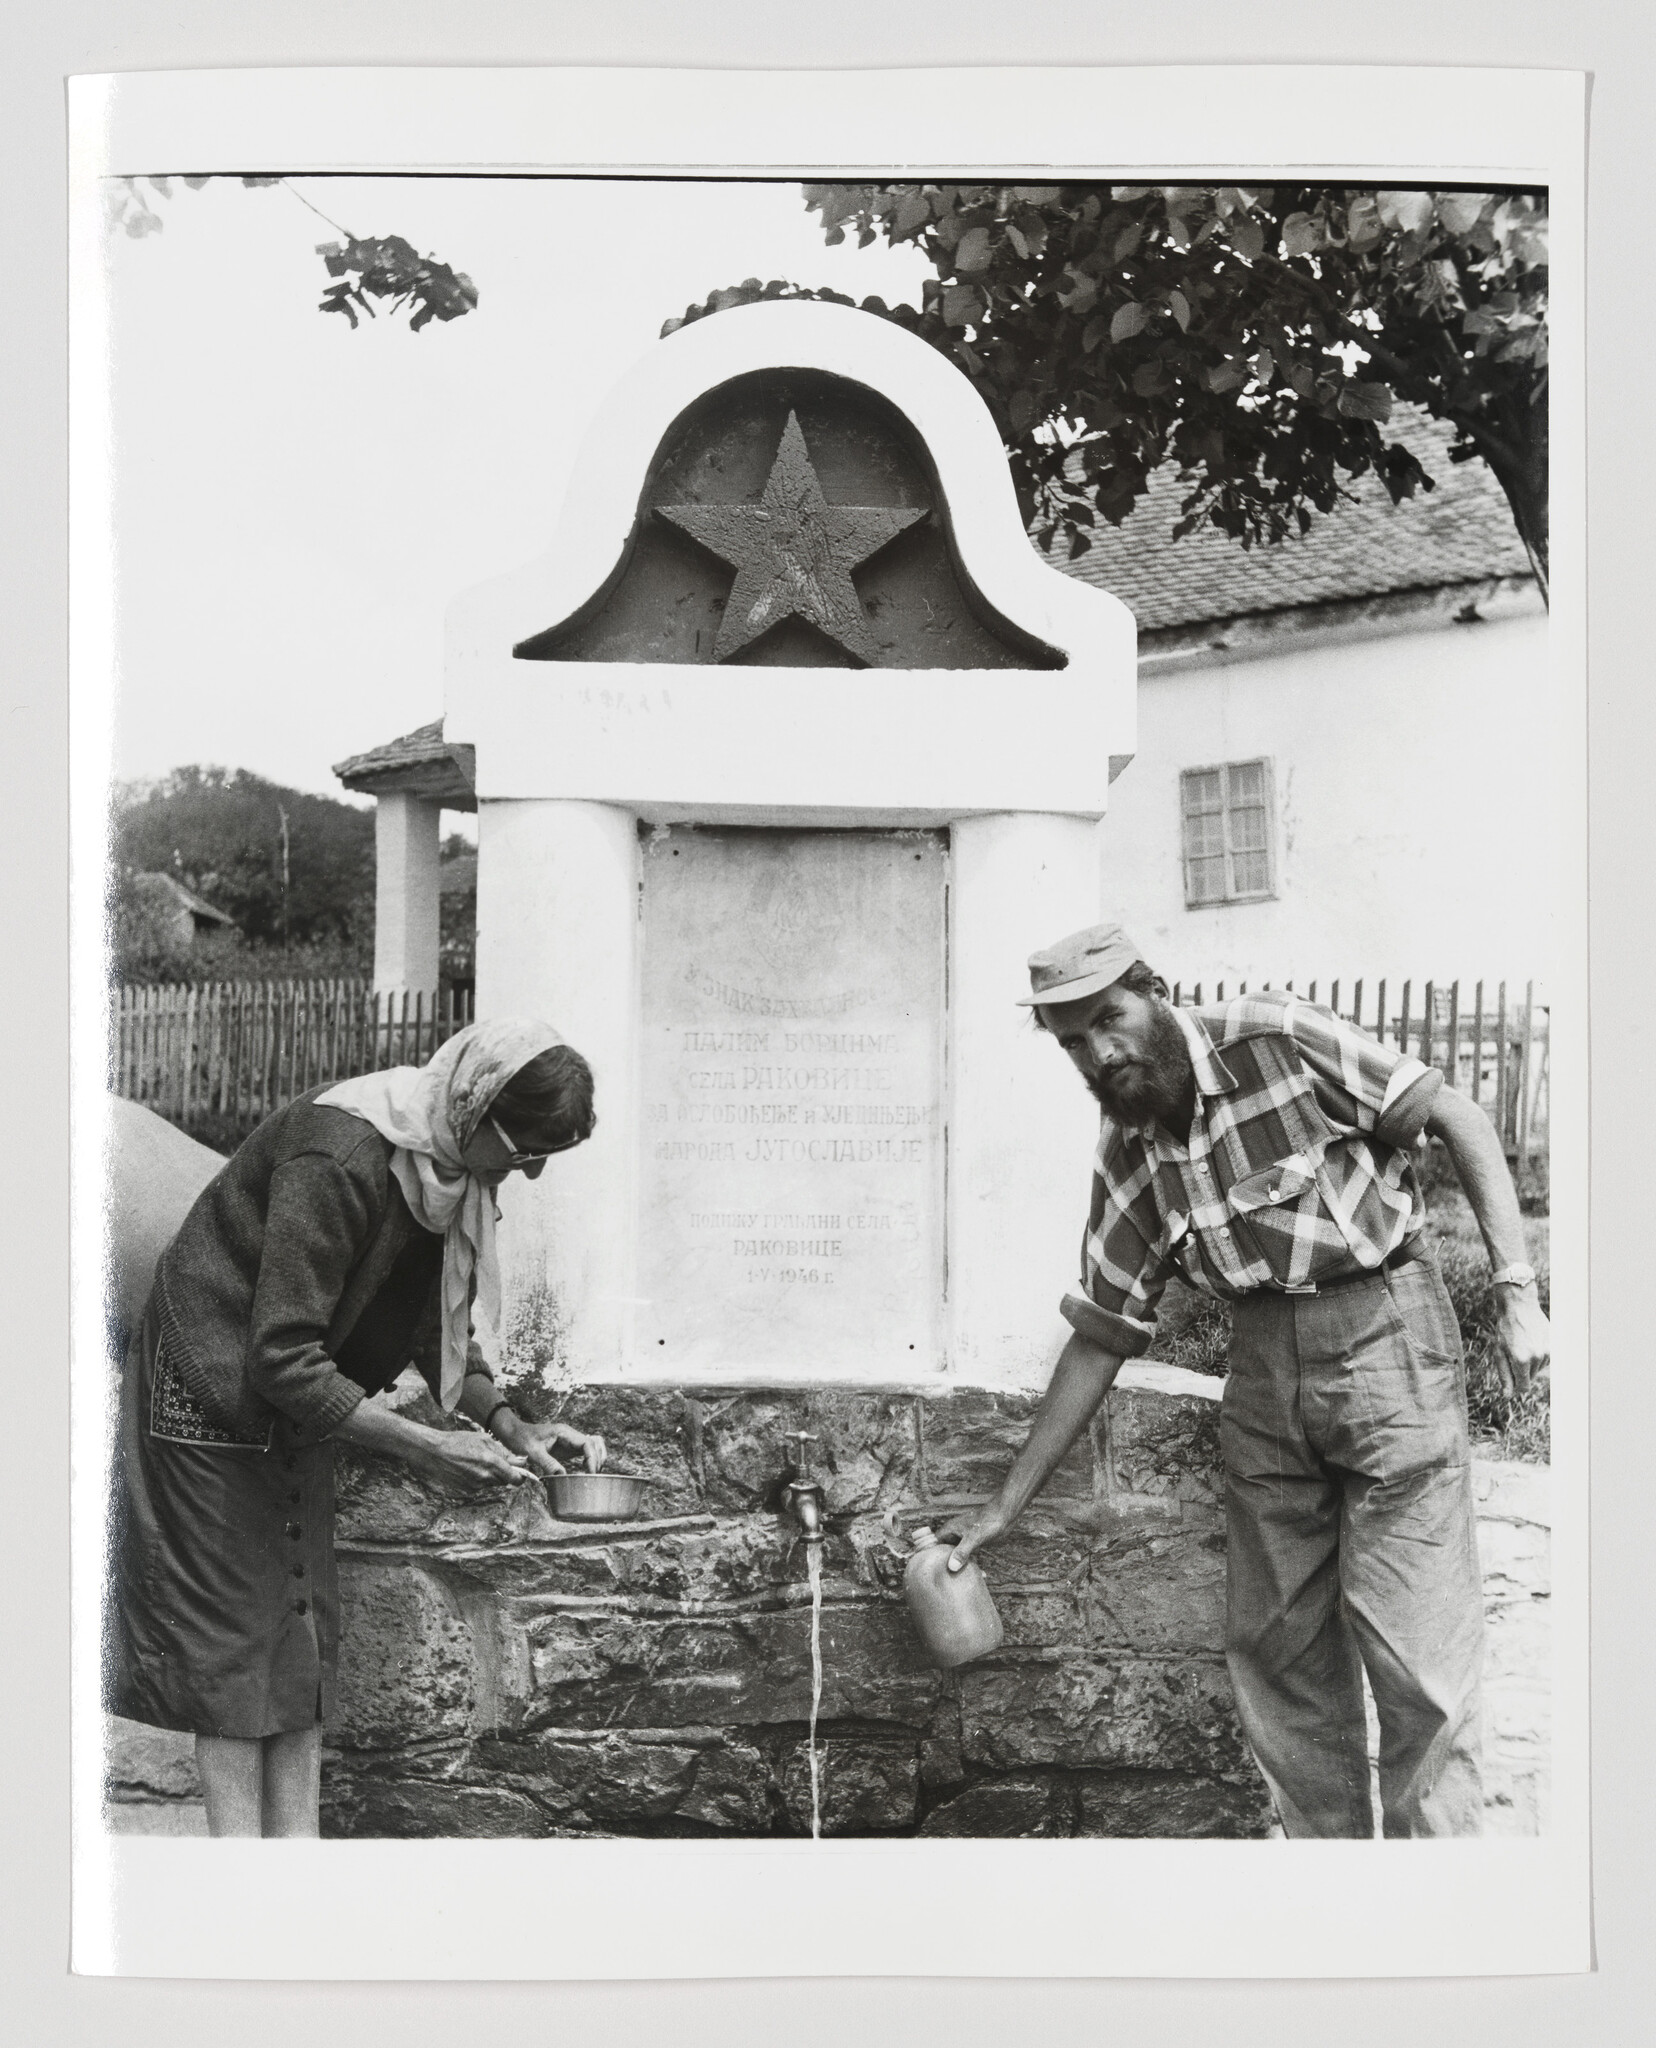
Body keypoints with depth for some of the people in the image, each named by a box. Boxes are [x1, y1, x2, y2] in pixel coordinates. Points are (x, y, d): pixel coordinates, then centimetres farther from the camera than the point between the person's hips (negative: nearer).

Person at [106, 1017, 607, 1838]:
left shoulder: (458, 1166, -5)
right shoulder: (338, 1160, -32)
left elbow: (441, 1324, 7)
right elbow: (282, 1359, -32)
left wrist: (507, 1422, -7)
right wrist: (422, 1446, -29)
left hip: (298, 1409, 8)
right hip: (215, 1393, -8)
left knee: (304, 1643, 8)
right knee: (233, 1647, -4)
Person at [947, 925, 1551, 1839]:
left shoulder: (1275, 1039, -12)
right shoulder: (1128, 1156, 4)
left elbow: (1457, 1117, -9)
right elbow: (1100, 1339, 11)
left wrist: (1517, 1291, -16)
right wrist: (1007, 1504, 12)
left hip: (1384, 1325, -6)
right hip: (1264, 1361, 6)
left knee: (1414, 1646, -6)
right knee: (1274, 1641, 9)